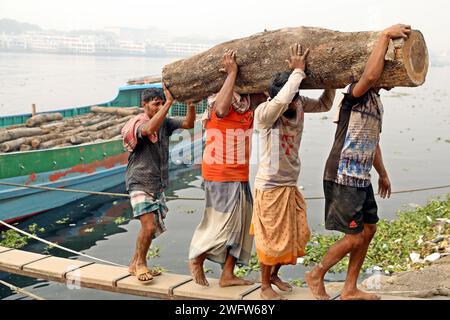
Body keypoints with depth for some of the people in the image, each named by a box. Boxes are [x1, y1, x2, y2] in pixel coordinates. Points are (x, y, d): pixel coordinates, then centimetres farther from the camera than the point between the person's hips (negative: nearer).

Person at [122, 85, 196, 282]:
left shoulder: (165, 123, 5)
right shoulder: (137, 124, -14)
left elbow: (188, 124, -4)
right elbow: (150, 129, -38)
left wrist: (191, 103, -22)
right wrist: (169, 102, -40)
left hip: (158, 184, 7)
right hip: (140, 183, -7)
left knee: (154, 227, 12)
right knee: (149, 226, -16)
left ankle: (135, 264, 28)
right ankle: (140, 263, 7)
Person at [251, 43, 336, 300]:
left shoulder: (300, 104, -3)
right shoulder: (264, 113, -23)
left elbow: (324, 105, 12)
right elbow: (281, 101, -45)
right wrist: (298, 70, -36)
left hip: (291, 186, 7)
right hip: (270, 186, -7)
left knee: (295, 236, 17)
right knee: (271, 238, 5)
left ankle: (274, 275, 38)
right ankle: (265, 285, 25)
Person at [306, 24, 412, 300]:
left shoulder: (377, 101, 17)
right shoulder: (358, 94, -13)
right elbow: (370, 76, -38)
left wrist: (383, 174, 33)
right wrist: (385, 36, -36)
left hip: (362, 179, 10)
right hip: (343, 177, -10)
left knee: (369, 229, 13)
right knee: (355, 237, -4)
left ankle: (350, 289, 24)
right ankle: (316, 276, 17)